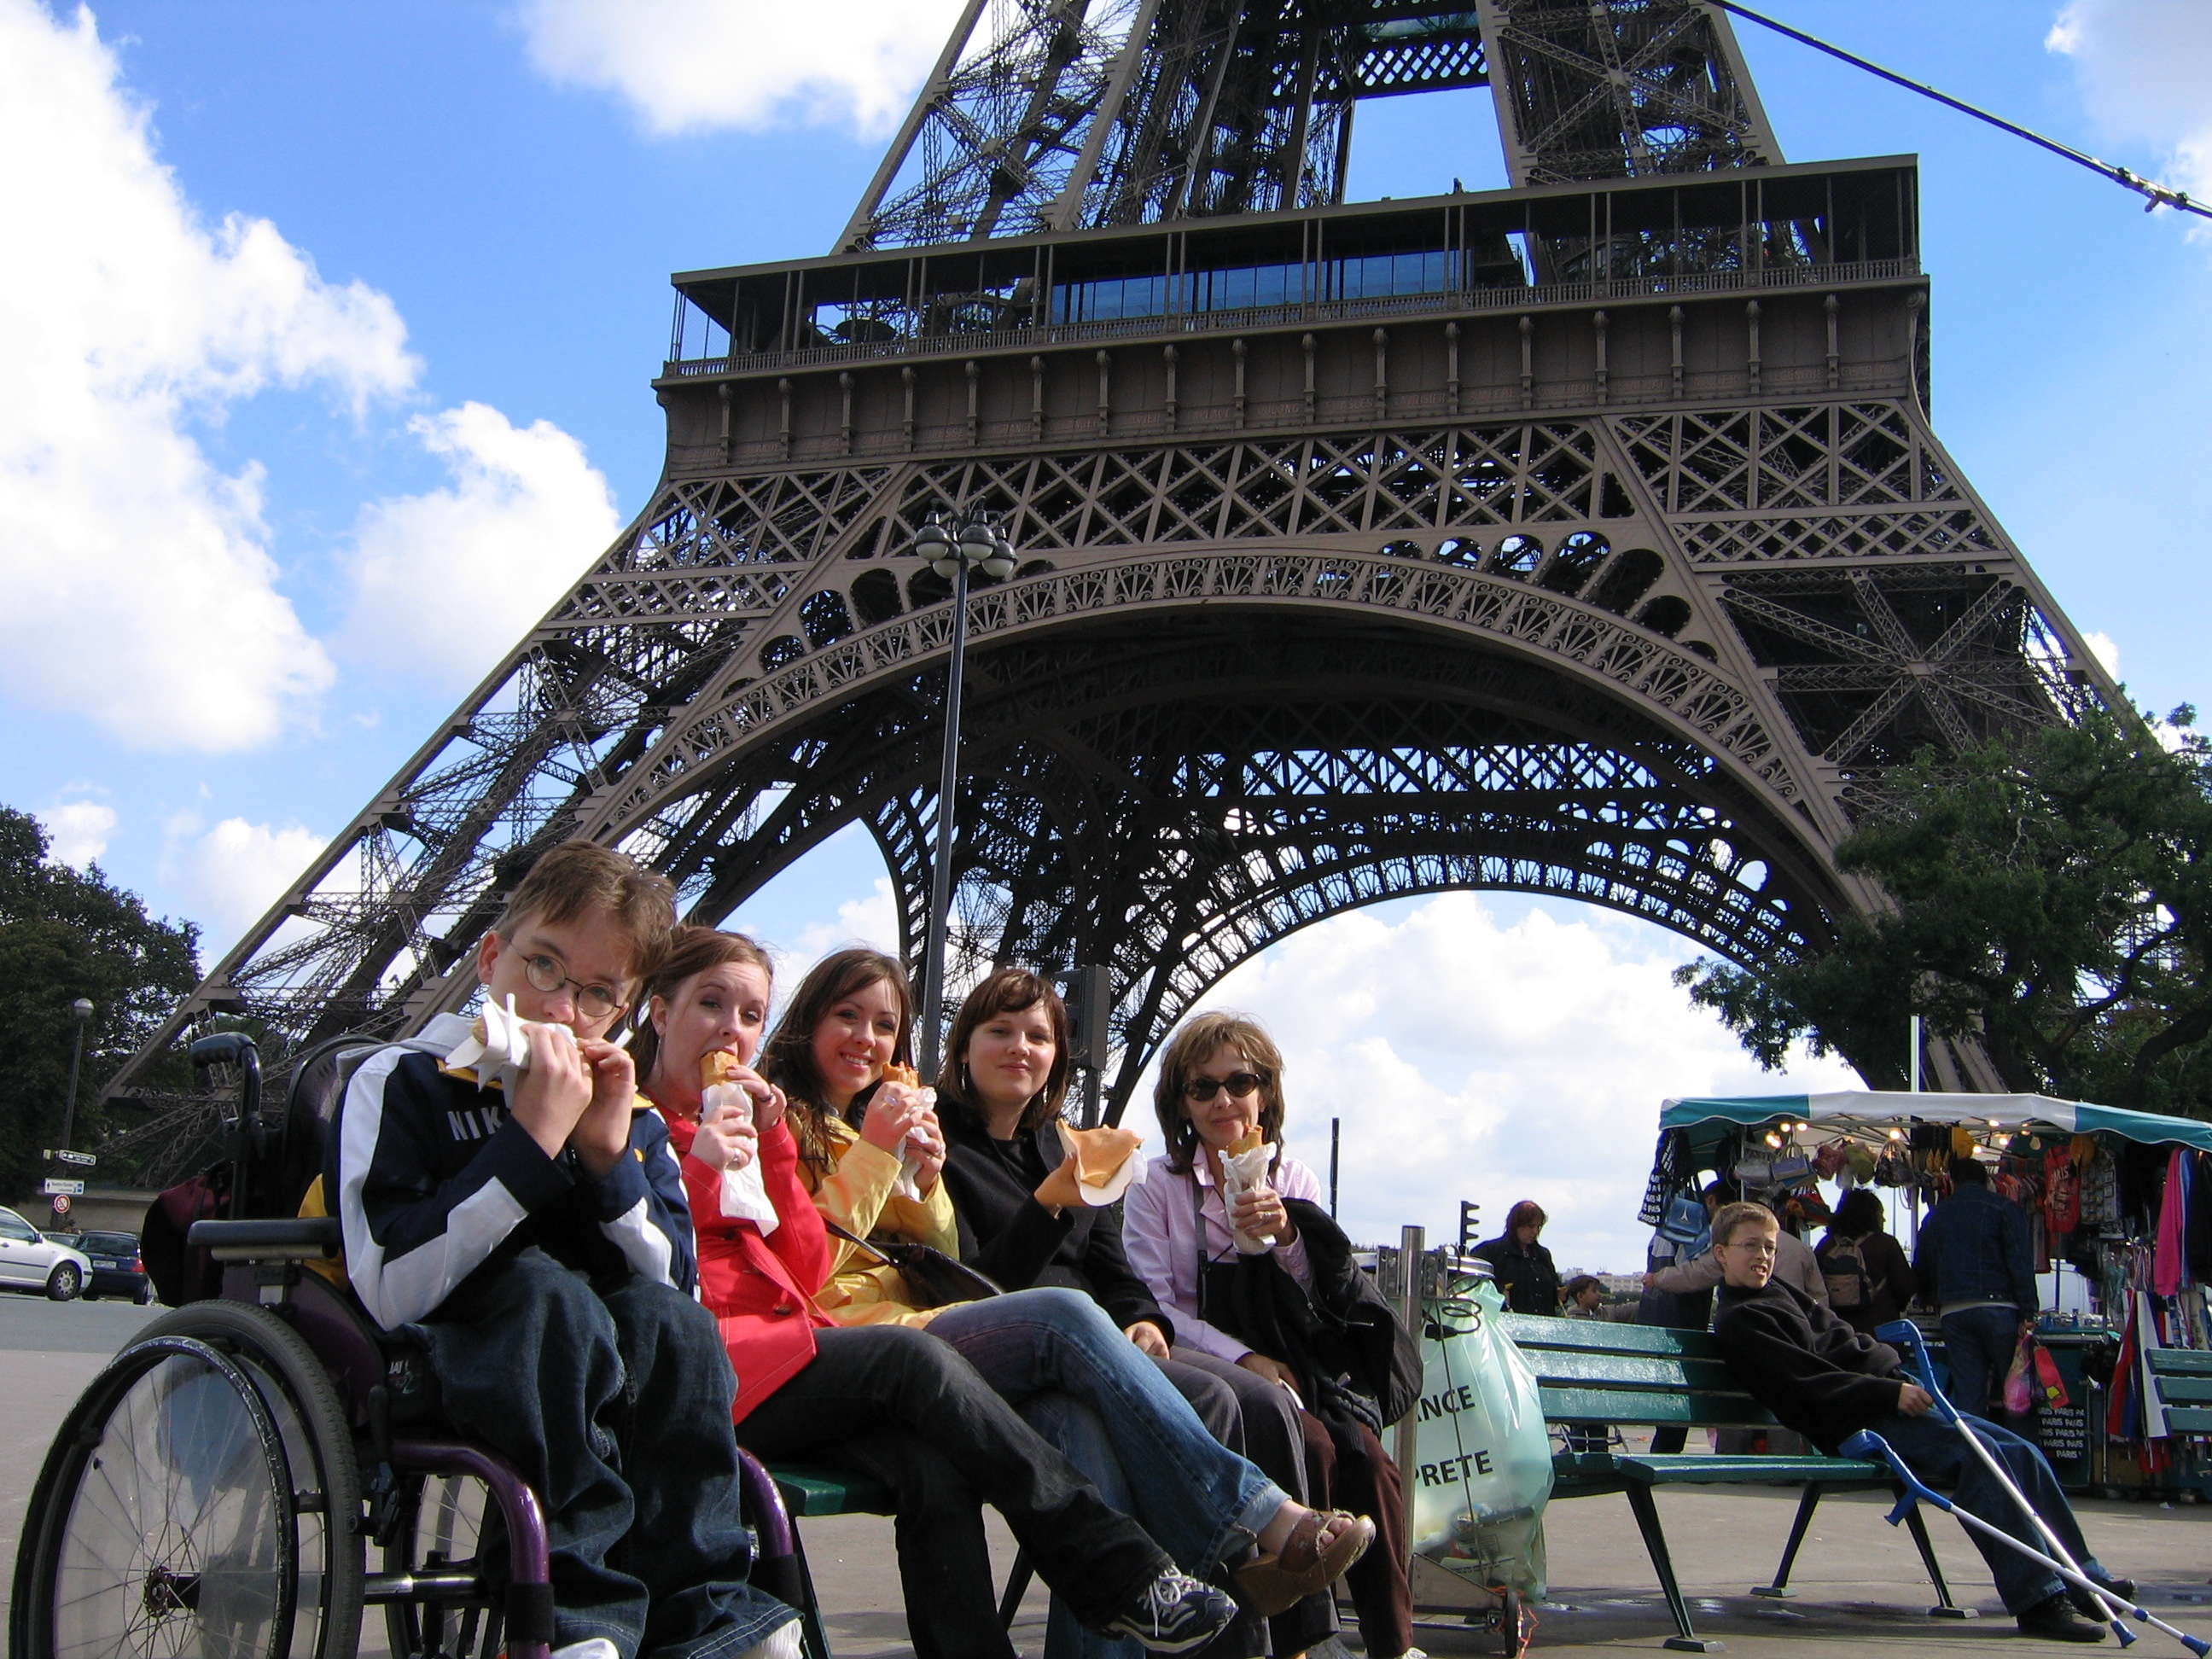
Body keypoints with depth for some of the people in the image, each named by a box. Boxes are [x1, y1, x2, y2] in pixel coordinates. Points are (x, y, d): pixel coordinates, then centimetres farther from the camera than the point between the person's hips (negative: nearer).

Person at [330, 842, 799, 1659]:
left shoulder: (630, 1122, 11)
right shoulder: (400, 1085, -5)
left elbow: (674, 1287, -2)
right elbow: (393, 1292, -20)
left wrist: (610, 1155, -13)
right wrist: (531, 1140, -23)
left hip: (603, 1385, 4)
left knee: (663, 1315, -26)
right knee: (541, 1289, -32)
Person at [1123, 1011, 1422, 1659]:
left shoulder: (1293, 1181, 12)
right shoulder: (1157, 1186, 1)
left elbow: (1321, 1301, 7)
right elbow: (1153, 1308, -9)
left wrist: (1287, 1239, -14)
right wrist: (1243, 1359, -22)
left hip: (1289, 1367, 4)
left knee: (1367, 1456, -25)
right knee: (1310, 1446, -30)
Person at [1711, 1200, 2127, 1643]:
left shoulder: (1781, 1292, 23)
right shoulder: (1737, 1322, -7)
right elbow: (1811, 1383, -16)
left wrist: (1906, 1381, 9)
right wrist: (1891, 1392, -20)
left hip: (1891, 1402, 10)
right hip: (1856, 1425, -10)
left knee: (2022, 1453, 1)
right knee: (1978, 1454, -26)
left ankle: (2082, 1576, 9)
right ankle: (2039, 1601, -27)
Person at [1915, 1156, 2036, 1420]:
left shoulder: (1935, 1216, 16)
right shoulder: (2003, 1208, 3)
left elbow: (1920, 1269, 21)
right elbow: (2021, 1262, -7)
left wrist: (1932, 1300, 39)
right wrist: (2027, 1315, -9)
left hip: (1953, 1312, 4)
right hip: (1997, 1307, -3)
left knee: (1967, 1396, 5)